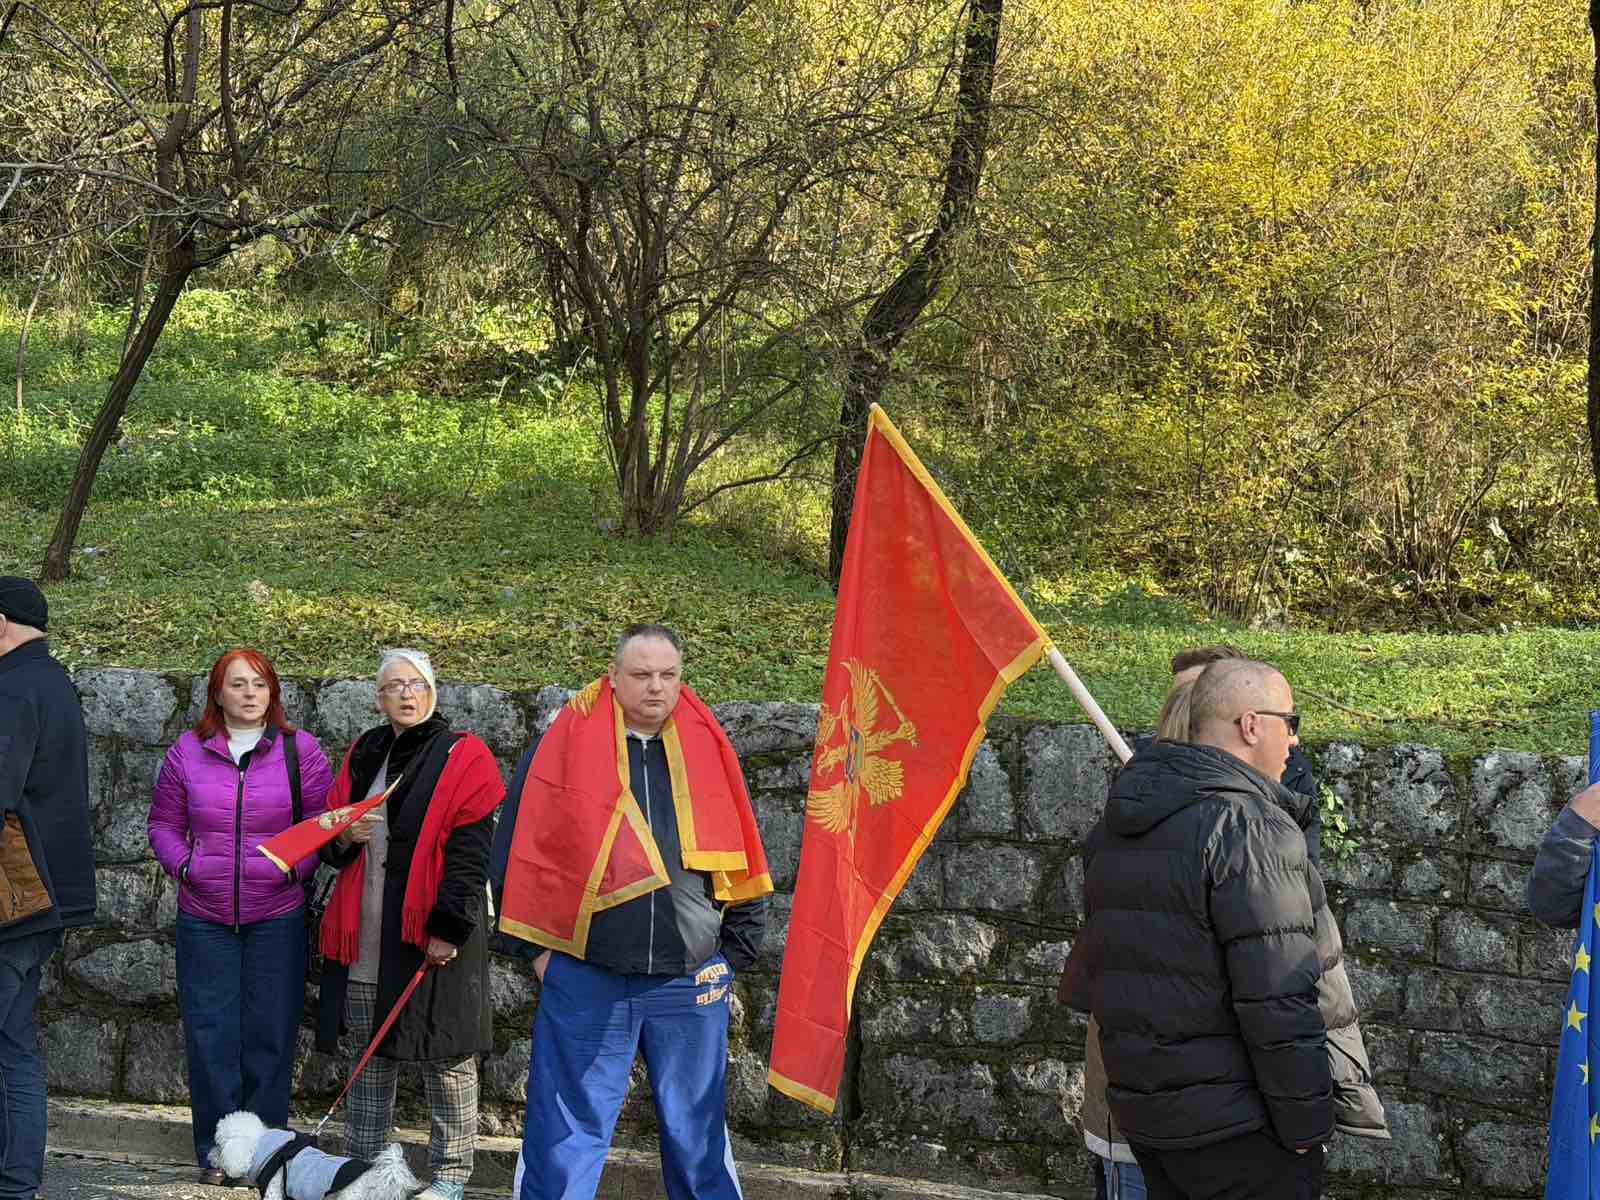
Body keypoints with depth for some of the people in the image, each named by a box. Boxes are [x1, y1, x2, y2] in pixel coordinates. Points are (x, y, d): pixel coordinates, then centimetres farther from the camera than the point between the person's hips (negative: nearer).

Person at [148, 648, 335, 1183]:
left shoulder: (300, 750, 1)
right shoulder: (187, 752, 4)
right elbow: (163, 822, 12)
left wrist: (297, 867, -11)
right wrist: (183, 864, -4)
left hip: (277, 914, -1)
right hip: (204, 916, 1)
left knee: (269, 1034, 3)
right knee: (210, 1033, 2)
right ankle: (216, 1150, 12)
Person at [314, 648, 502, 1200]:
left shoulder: (462, 758, -4)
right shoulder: (363, 757, 14)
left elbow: (469, 854, -10)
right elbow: (329, 841, 22)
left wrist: (449, 928, -17)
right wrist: (345, 837, -2)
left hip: (436, 935, -5)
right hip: (366, 931, 5)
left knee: (445, 1057, -2)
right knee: (372, 1051, 11)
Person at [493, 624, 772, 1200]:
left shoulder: (710, 752, 7)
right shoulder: (565, 746, 0)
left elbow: (741, 863, 13)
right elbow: (521, 849, 3)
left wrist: (734, 953, 9)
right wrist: (536, 946, 0)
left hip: (690, 983, 2)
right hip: (586, 980, -2)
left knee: (697, 1131, 11)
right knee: (567, 1133, 3)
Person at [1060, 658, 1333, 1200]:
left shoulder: (1114, 828, 10)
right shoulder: (1250, 829, -17)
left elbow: (1088, 973, 17)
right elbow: (1278, 1000, -20)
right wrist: (1306, 1123, -13)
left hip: (1142, 1114, 8)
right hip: (1235, 1131, -8)